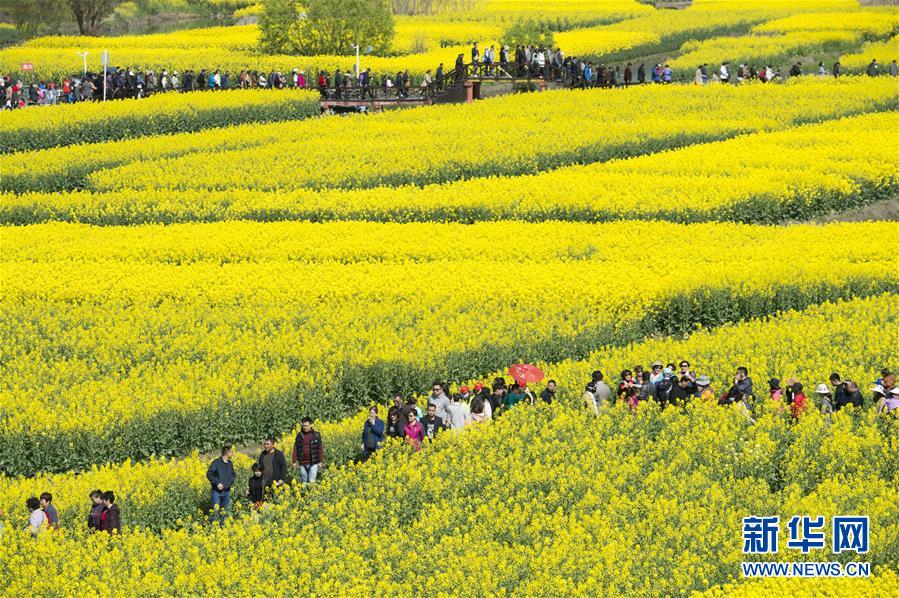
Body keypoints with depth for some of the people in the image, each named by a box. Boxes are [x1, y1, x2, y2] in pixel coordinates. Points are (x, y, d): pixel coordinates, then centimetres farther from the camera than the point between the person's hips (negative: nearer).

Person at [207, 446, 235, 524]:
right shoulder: (216, 462, -10)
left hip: (227, 491, 6)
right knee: (215, 510, -9)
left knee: (223, 511, 11)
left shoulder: (230, 464, 9)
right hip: (217, 491, -6)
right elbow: (209, 474, -10)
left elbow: (232, 474, 22)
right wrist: (217, 483, -17)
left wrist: (231, 481, 1)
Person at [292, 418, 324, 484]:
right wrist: (294, 461, 3)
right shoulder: (299, 435, 6)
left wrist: (320, 461, -2)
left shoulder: (316, 435, 1)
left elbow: (320, 449, 3)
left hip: (313, 463, -2)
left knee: (312, 481, -10)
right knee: (304, 483, 5)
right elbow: (295, 449, 8)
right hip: (303, 463, 3)